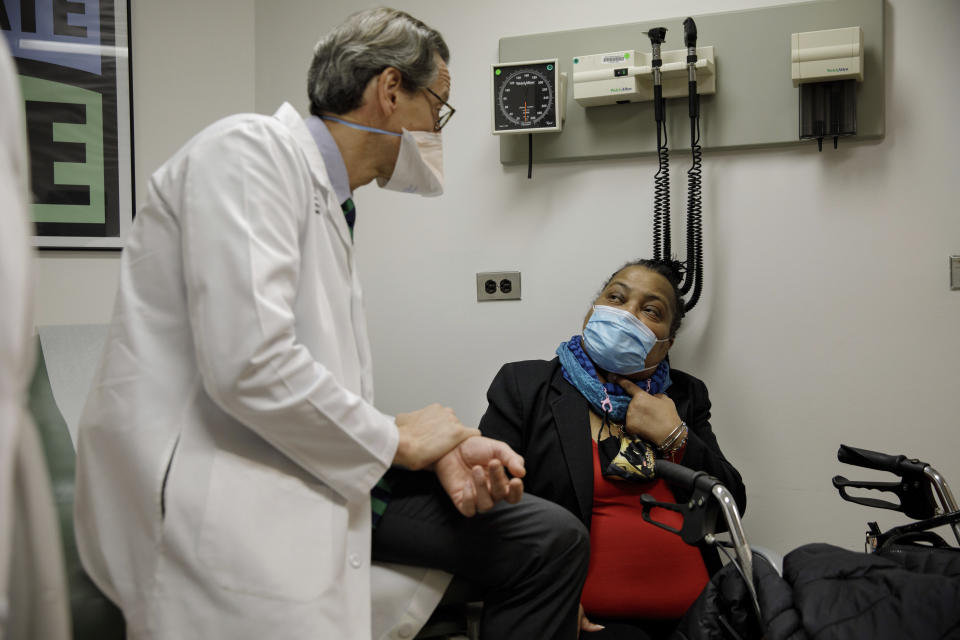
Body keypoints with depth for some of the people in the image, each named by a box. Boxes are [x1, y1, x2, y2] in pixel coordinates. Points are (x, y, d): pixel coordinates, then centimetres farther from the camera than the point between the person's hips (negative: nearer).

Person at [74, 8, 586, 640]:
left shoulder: (332, 208, 18)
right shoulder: (250, 149, -10)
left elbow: (342, 393, 14)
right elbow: (248, 364, -23)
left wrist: (442, 450, -3)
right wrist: (398, 438, -9)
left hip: (307, 498, 9)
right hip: (210, 512, -9)